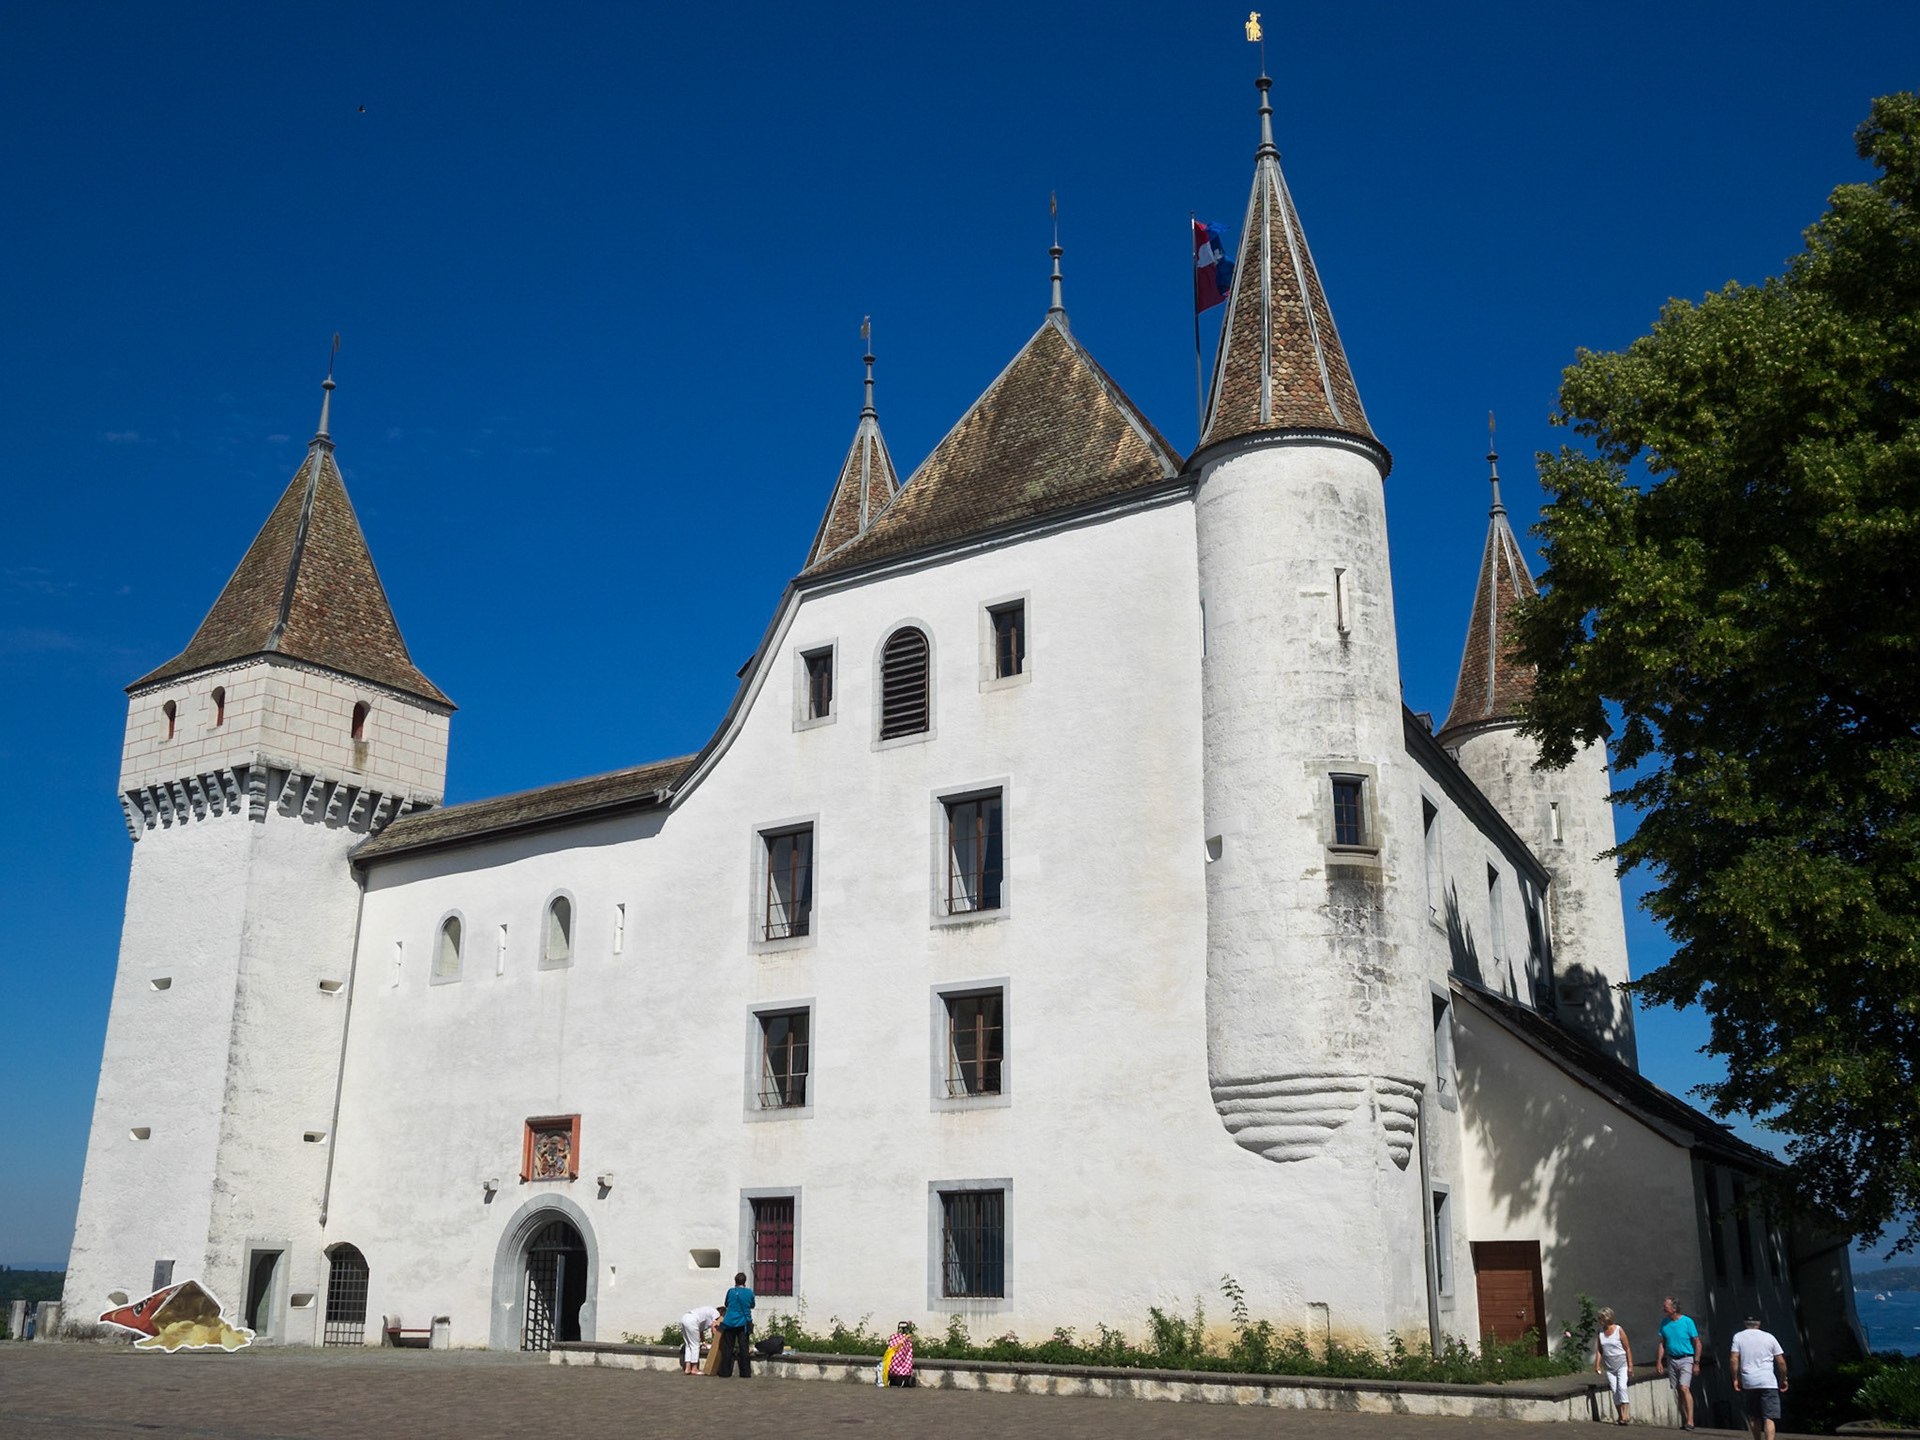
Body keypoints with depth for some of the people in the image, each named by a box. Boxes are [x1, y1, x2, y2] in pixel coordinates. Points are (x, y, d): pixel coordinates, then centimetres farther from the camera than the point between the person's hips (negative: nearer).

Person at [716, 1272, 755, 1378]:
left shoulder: (731, 1292, -1)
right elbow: (752, 1306, 14)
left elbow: (726, 1304, 14)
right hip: (743, 1324, 0)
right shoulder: (749, 1292, -1)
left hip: (729, 1323, 0)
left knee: (727, 1349, 6)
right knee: (744, 1348, 3)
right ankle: (745, 1373, 2)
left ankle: (724, 1373, 9)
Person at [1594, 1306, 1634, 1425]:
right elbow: (1599, 1350, 8)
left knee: (1622, 1386, -20)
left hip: (1622, 1364, -5)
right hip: (1609, 1366, 5)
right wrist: (1597, 1365, 1)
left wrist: (1630, 1366, -11)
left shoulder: (1619, 1330, -10)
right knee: (1614, 1390, 2)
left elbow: (1627, 1349, -8)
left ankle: (1625, 1415, -21)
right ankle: (1619, 1417, 10)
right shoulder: (1600, 1331, 4)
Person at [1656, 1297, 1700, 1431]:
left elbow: (1697, 1343, -5)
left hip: (1686, 1360, -5)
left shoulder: (1687, 1322, -10)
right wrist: (1659, 1361, 5)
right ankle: (1685, 1420, 17)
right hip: (1671, 1360, 5)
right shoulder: (1664, 1323, 5)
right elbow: (1662, 1343, 12)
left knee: (1684, 1388, -18)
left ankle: (1690, 1421, -15)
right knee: (1677, 1392, 7)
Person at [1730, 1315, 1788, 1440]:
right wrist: (1783, 1379, 19)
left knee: (1754, 1417, 17)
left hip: (1748, 1383, 1)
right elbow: (1781, 1362, 6)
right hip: (1768, 1383, -1)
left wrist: (1735, 1378, 5)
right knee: (1769, 1418, -6)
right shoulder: (1769, 1337, 7)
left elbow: (1733, 1360, -3)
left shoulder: (1738, 1337, 6)